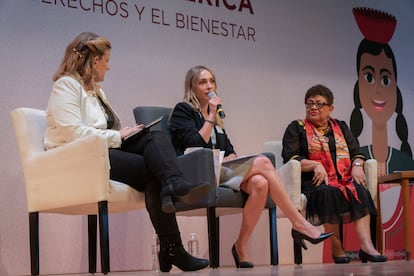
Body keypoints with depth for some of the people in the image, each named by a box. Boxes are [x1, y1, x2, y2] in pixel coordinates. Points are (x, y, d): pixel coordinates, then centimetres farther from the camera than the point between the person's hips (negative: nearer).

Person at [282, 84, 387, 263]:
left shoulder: (341, 127, 25)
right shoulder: (296, 128, 14)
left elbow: (356, 153, 19)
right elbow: (289, 158, 0)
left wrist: (357, 165, -5)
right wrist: (315, 165, -16)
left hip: (345, 178, 3)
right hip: (314, 181, -3)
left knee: (360, 190, -31)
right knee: (329, 193, -38)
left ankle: (366, 244, -44)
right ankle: (336, 248, -32)